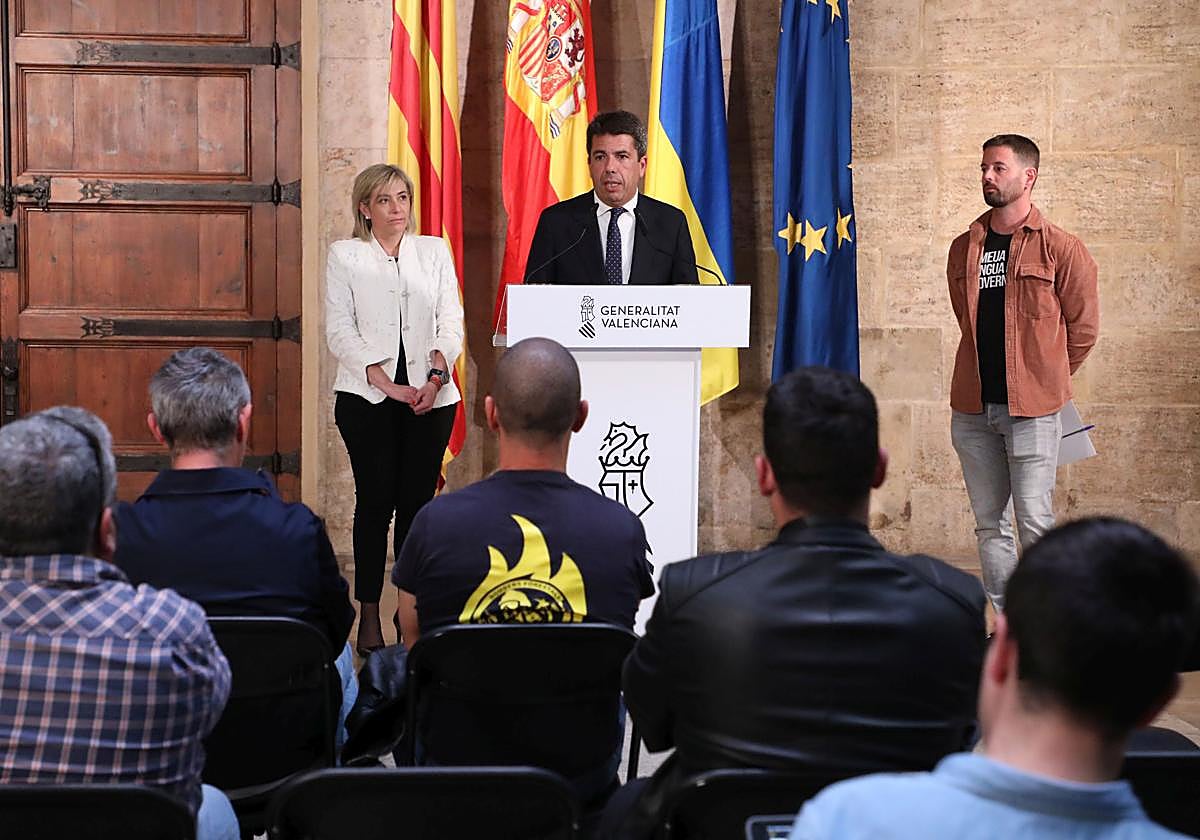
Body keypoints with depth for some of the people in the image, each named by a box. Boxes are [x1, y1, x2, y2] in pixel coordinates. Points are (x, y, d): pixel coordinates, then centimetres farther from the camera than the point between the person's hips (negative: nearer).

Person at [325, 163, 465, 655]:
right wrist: (387, 384, -11)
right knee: (375, 499, -4)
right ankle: (369, 616, 2)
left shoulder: (435, 251, 13)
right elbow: (340, 331, -1)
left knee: (418, 500, 1)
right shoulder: (345, 256, 6)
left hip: (431, 395, 2)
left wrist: (436, 375, -11)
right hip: (367, 395, -2)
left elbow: (451, 320, 7)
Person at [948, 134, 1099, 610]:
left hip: (1031, 408, -5)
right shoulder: (964, 249, 10)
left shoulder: (1060, 249, -4)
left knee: (1034, 523, -6)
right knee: (989, 525, 9)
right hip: (972, 409, 5)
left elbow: (1083, 328, 3)